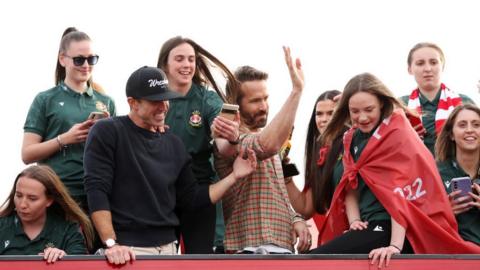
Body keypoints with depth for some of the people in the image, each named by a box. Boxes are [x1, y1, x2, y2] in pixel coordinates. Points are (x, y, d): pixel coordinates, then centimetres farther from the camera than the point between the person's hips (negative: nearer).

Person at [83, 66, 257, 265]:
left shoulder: (173, 144, 13)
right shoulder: (107, 133, -4)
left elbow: (192, 199, 15)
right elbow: (97, 190, -12)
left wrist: (234, 176, 7)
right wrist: (111, 244, -21)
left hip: (167, 247, 5)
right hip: (126, 248, -5)